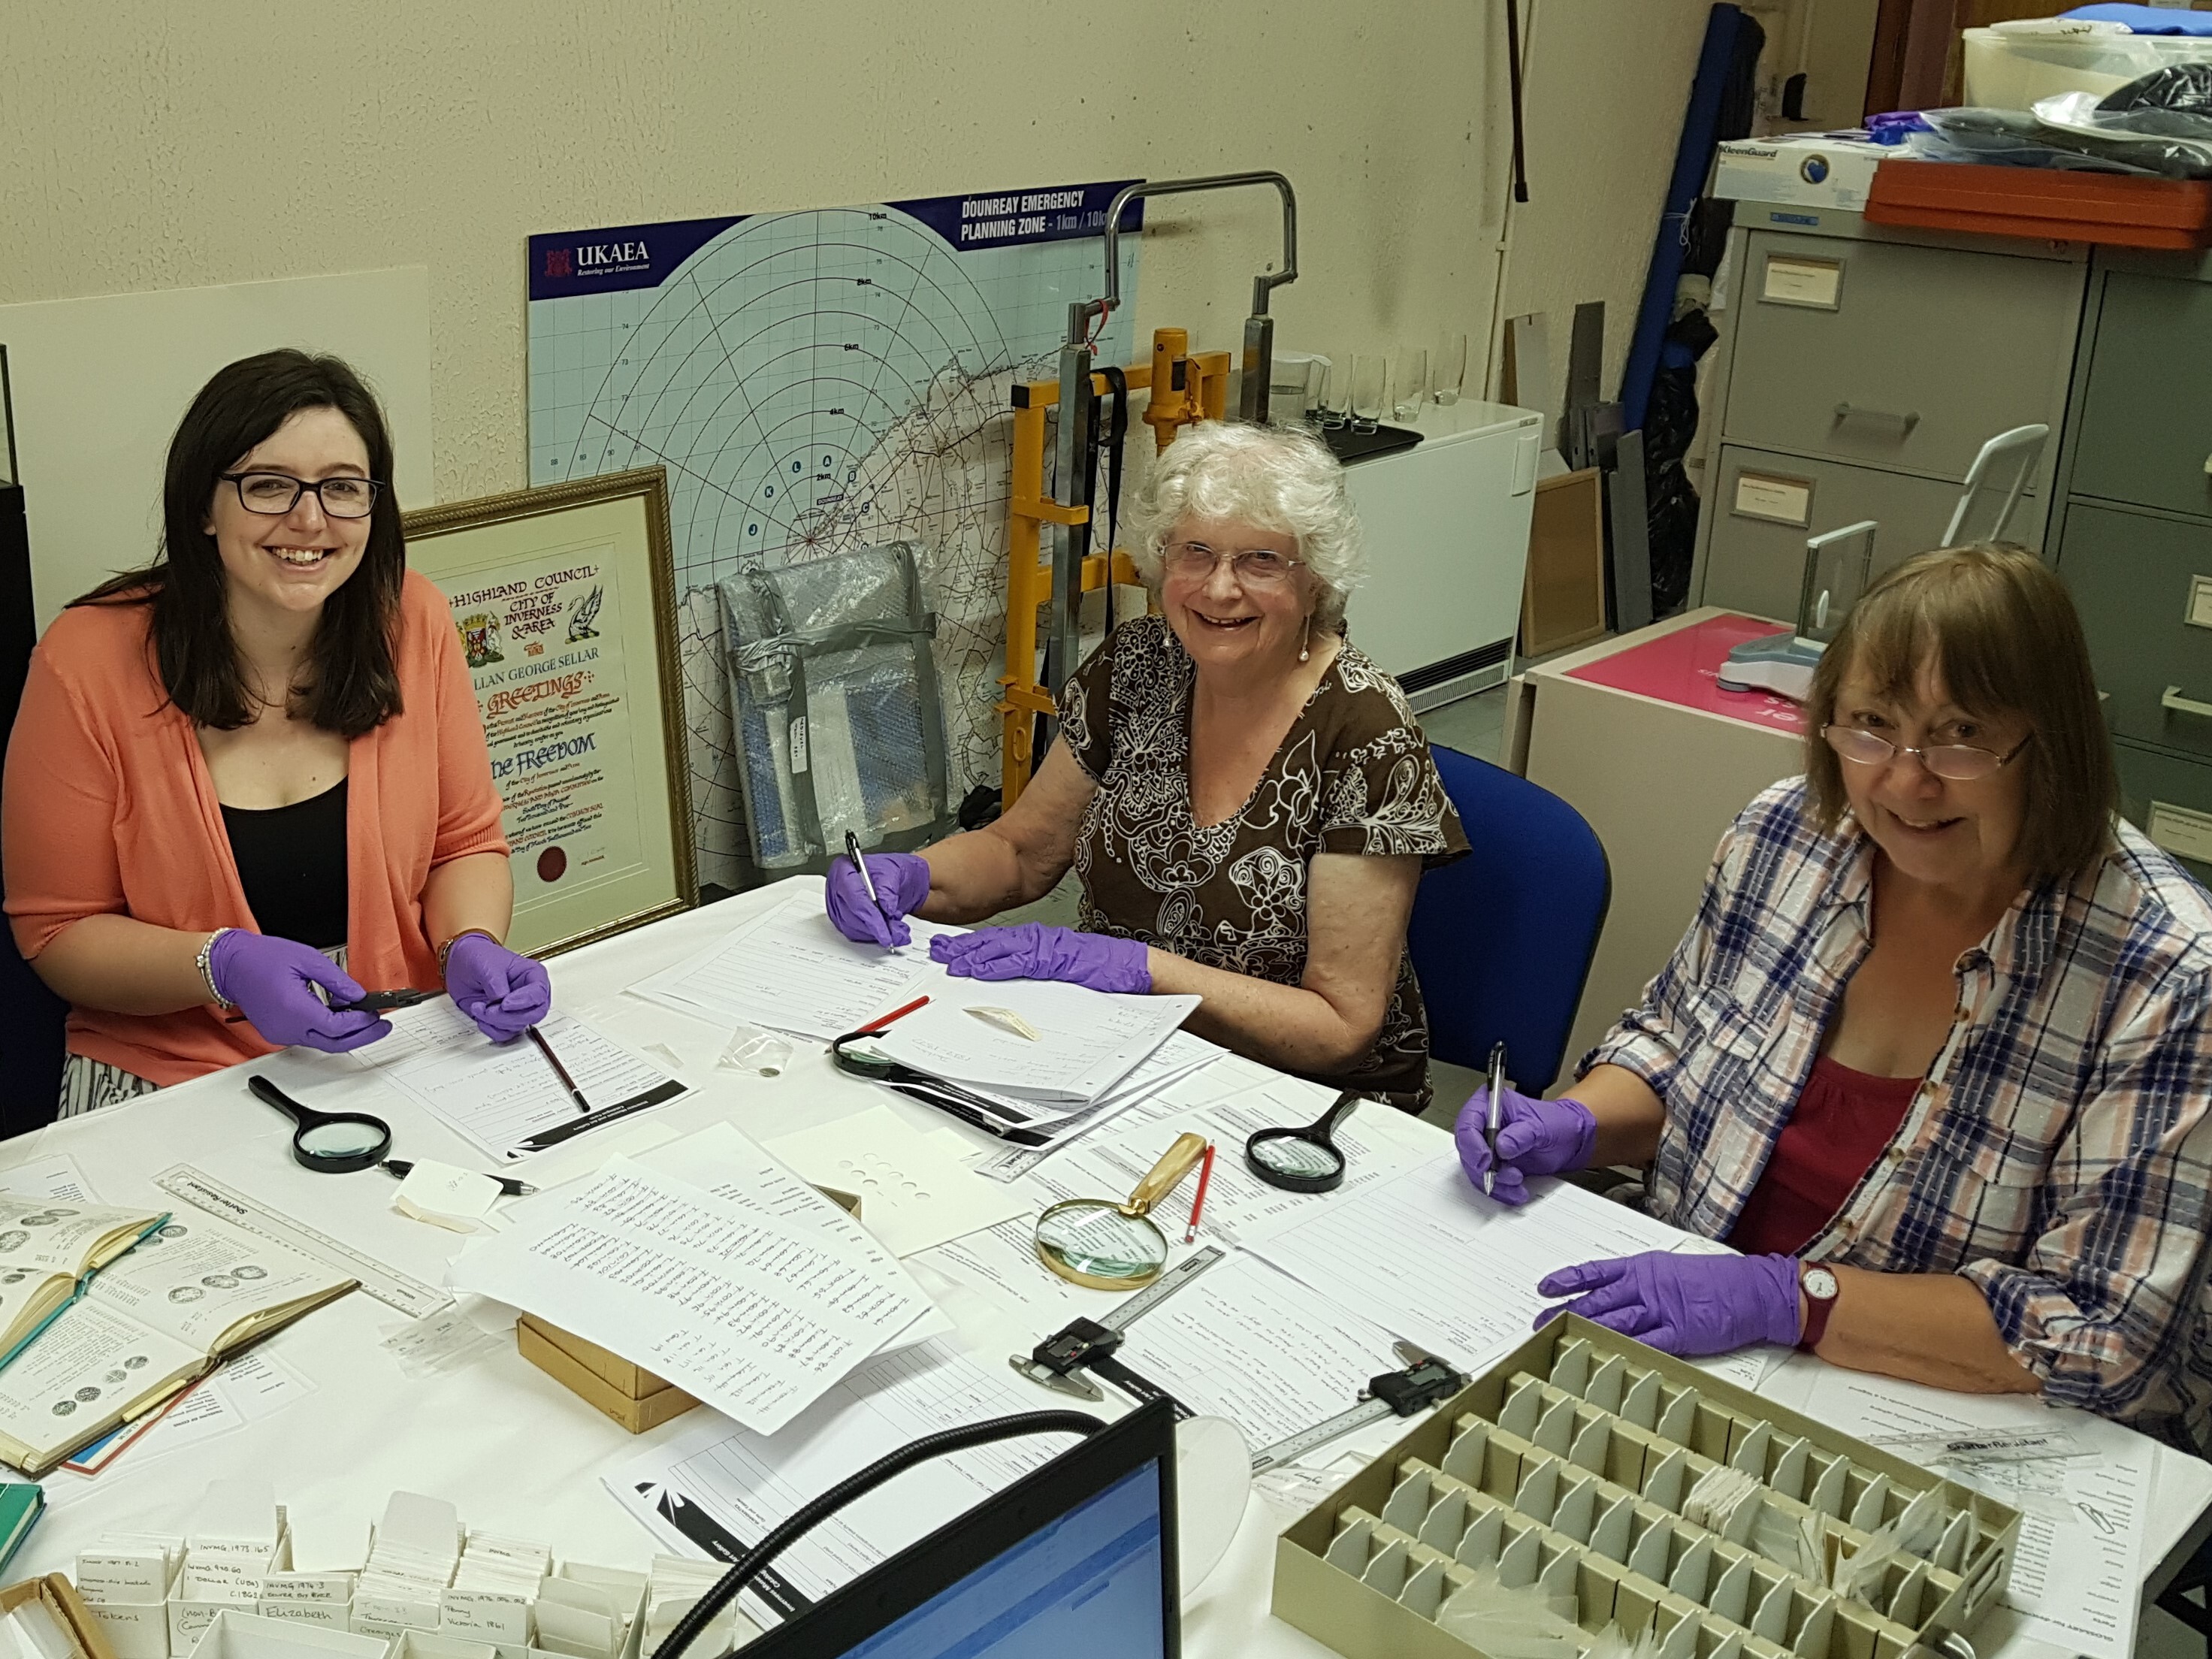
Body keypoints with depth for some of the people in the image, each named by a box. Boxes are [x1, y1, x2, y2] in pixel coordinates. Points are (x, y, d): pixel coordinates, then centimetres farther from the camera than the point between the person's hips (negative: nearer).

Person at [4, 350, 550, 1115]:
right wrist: (222, 965, -22)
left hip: (397, 1047, 2)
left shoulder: (412, 623, -3)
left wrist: (472, 944, -14)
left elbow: (467, 843, 8)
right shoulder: (88, 663, -10)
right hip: (170, 1074, -2)